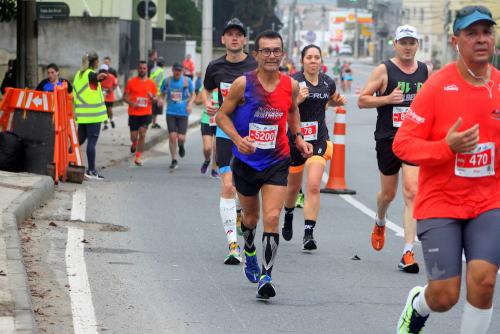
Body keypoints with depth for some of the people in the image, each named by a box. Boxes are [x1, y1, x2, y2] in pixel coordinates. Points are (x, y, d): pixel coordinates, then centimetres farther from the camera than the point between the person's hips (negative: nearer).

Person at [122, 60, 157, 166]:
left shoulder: (151, 83, 4)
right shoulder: (131, 82, 0)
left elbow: (155, 99, 10)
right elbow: (125, 97, 2)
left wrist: (152, 98, -14)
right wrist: (131, 103, -17)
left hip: (146, 113, 0)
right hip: (133, 113, 0)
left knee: (142, 134, -9)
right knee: (134, 136, 3)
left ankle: (138, 158, -1)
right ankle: (134, 144, 40)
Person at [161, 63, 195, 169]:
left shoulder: (187, 81, 1)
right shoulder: (167, 81, 5)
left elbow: (193, 94, 10)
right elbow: (163, 94, 15)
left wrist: (190, 104, -8)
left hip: (183, 113, -1)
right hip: (171, 112, 1)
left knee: (181, 137, -7)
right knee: (172, 136, -7)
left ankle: (181, 146, 32)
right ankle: (174, 160, 5)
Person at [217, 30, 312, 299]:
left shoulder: (290, 85, -3)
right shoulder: (243, 84, -12)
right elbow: (222, 115, -5)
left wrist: (298, 137, 7)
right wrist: (238, 139, -20)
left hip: (276, 162, 0)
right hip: (246, 162, 0)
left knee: (272, 218, -15)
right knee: (251, 218, 17)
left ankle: (266, 275, -11)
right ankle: (250, 253, 48)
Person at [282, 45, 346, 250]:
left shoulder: (328, 83, 4)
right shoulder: (294, 82, -11)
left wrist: (339, 101, 4)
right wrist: (297, 100, -33)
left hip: (319, 139, 2)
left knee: (313, 186, -15)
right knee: (293, 186, 17)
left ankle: (309, 233, -16)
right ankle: (288, 216, 48)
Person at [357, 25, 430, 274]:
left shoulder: (425, 71, 8)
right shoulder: (384, 70, -4)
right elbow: (362, 100, -4)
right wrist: (387, 98, -17)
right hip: (388, 139, -1)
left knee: (412, 192, -12)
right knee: (388, 193, 12)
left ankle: (408, 252, -13)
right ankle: (380, 223, 48)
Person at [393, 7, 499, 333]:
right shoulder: (437, 86, -11)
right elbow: (402, 144, -11)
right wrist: (447, 146, -26)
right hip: (440, 202, -3)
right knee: (445, 295, -3)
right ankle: (417, 304, 34)